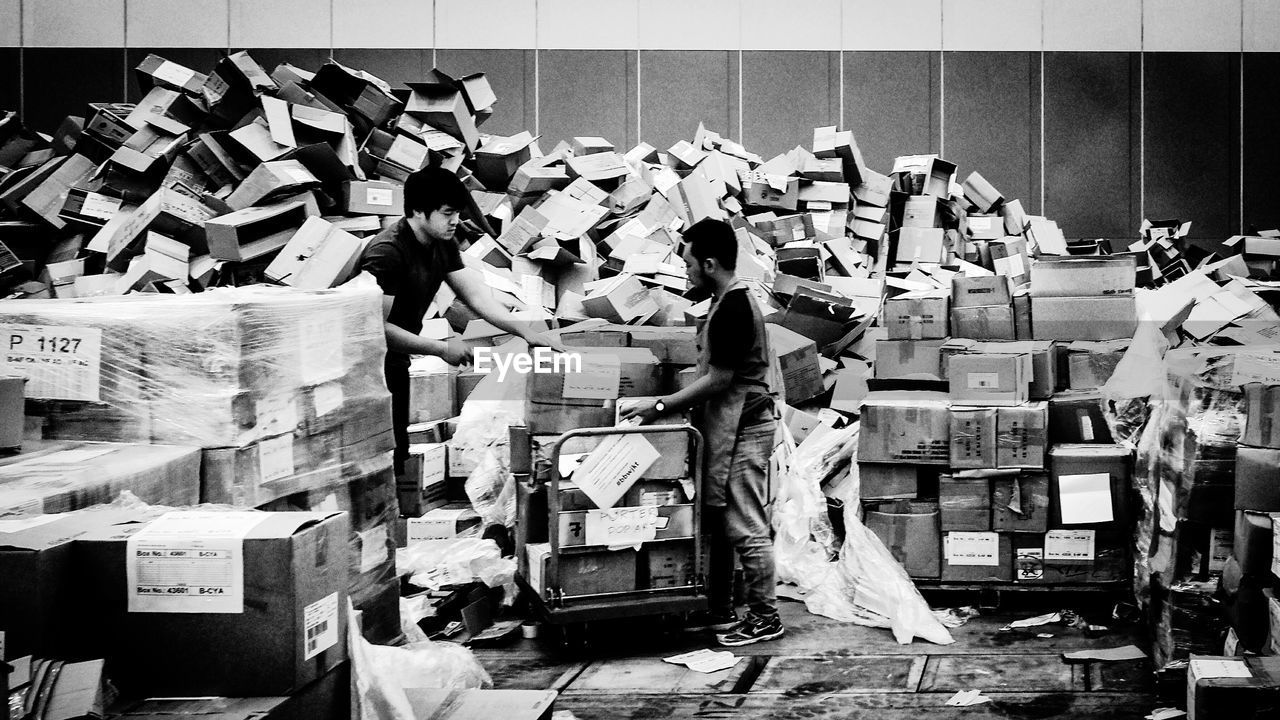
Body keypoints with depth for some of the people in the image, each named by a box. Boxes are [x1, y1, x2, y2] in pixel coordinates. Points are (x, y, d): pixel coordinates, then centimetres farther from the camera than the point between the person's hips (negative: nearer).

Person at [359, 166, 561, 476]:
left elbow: (477, 295, 4)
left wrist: (525, 331, -7)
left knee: (397, 454, 13)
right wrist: (441, 349, -25)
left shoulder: (443, 244, 3)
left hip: (395, 365, 9)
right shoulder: (386, 253, -25)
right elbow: (377, 327, -28)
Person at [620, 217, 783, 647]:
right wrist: (672, 404, 16)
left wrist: (661, 406, -14)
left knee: (745, 527, -4)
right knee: (717, 522, 15)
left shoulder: (732, 309, -19)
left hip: (742, 430, -11)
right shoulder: (730, 302, 13)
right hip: (726, 427, 11)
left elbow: (717, 381, -19)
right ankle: (720, 610, 23)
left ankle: (765, 618, 4)